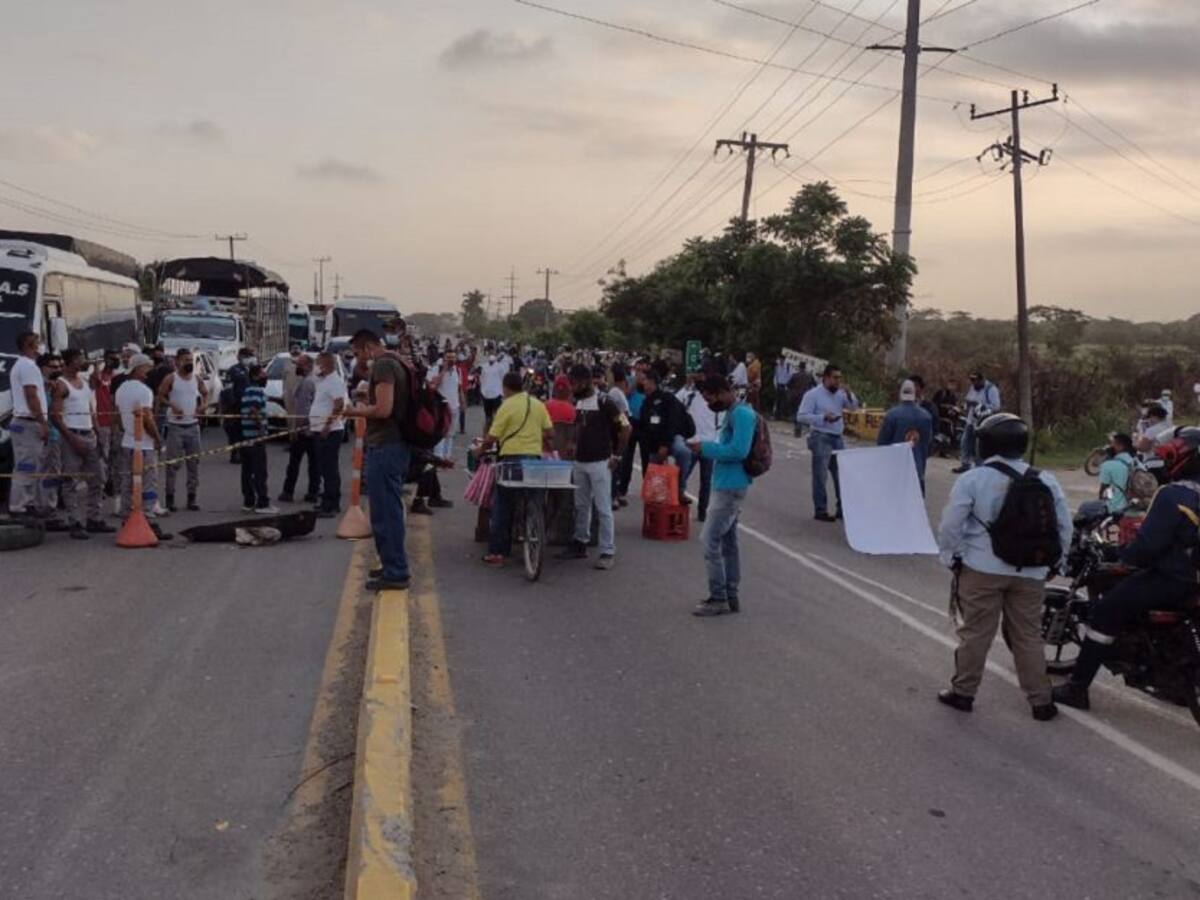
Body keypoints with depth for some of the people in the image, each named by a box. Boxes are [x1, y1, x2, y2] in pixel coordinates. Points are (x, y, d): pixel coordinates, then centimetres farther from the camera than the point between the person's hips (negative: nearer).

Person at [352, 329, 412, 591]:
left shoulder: (382, 366, -14)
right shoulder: (394, 363, 18)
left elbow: (383, 409, -23)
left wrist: (360, 410, -6)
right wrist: (366, 407, 16)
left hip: (384, 448, -11)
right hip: (395, 444, 11)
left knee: (385, 512, -6)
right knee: (389, 510, 18)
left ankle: (394, 573, -2)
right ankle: (393, 566, 27)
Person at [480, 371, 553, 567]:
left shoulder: (507, 406, -7)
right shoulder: (538, 404, 8)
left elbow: (491, 438, -9)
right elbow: (550, 433, 9)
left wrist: (481, 449, 10)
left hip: (511, 457, -5)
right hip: (535, 457, 5)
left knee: (502, 506, 2)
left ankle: (497, 552, 0)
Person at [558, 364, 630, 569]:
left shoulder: (603, 402, -13)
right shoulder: (578, 402, 8)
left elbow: (625, 428, -12)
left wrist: (617, 456, -11)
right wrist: (576, 447, 13)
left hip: (600, 462, -7)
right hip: (580, 462, 7)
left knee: (603, 508, -3)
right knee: (581, 506, 15)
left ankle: (608, 552, 2)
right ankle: (580, 544, 26)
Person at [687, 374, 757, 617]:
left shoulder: (741, 414, -17)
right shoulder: (732, 413, 14)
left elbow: (739, 450, -26)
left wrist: (705, 448, -19)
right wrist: (706, 447, 6)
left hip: (730, 488, -10)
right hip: (727, 486, 10)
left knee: (710, 541, -8)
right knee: (728, 541, 14)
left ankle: (718, 599, 0)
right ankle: (732, 596, 22)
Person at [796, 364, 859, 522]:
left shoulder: (840, 394, 11)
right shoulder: (813, 394, -7)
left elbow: (854, 406, 9)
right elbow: (801, 416, -12)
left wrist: (849, 393, -8)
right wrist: (824, 417, -19)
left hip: (838, 438, 6)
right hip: (821, 438, -6)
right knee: (821, 476, -3)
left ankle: (842, 508, 18)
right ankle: (820, 510, 3)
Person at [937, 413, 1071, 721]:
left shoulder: (972, 479, -10)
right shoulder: (1046, 480, 3)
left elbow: (950, 526, -10)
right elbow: (1064, 527, 8)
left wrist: (951, 557, 5)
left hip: (982, 570, -3)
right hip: (1030, 572, 3)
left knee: (975, 633, 7)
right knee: (1028, 636, 13)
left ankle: (962, 692, 17)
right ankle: (1040, 700, 19)